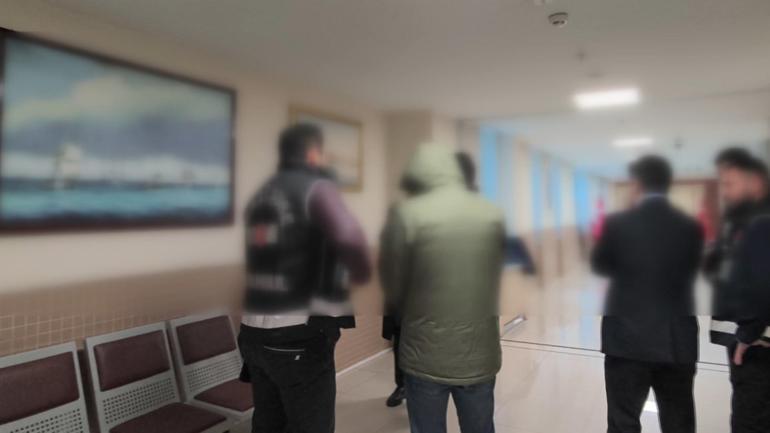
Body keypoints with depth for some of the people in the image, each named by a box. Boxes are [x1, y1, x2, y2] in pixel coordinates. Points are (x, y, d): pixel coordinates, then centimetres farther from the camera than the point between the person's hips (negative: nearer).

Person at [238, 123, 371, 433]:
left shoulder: (261, 195, 15)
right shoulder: (315, 187, -9)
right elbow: (348, 236, -28)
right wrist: (361, 273, -9)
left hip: (255, 331, 8)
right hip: (299, 336, -8)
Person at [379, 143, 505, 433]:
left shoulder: (406, 214, -13)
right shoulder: (494, 214, -3)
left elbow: (392, 287, -4)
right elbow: (496, 283, 7)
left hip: (426, 356, -3)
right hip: (481, 355, 3)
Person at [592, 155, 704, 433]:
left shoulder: (618, 224, -11)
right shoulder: (690, 227, -1)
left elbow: (600, 266, 4)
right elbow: (690, 270, 11)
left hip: (628, 338, -3)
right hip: (678, 341, 4)